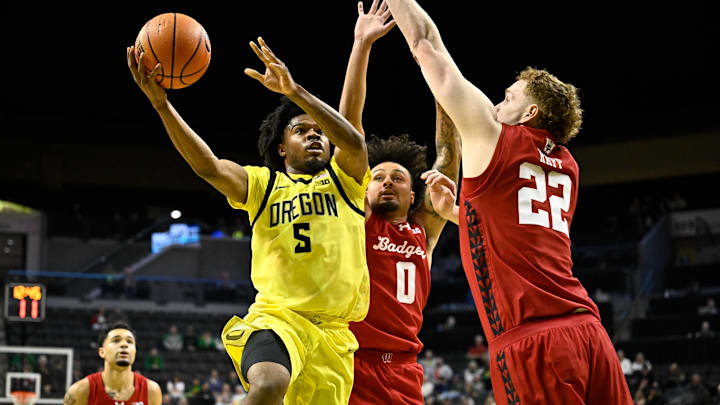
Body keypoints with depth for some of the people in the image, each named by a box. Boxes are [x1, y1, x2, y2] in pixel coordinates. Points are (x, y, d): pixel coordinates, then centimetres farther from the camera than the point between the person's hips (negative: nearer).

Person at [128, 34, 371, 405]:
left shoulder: (343, 179, 15)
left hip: (335, 331, 3)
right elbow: (208, 166, -4)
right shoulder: (261, 183, 14)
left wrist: (295, 92, -20)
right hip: (278, 315, -2)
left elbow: (354, 143, -9)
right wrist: (161, 103, -17)